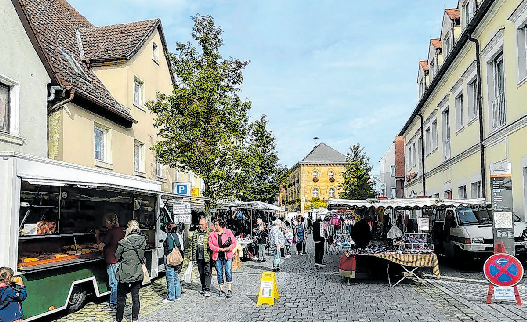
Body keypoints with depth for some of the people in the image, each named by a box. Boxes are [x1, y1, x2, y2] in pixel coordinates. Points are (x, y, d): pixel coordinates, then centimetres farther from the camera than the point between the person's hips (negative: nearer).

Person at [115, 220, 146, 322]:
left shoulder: (124, 242, -16)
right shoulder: (143, 240, -5)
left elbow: (117, 257, -2)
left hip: (124, 275, -4)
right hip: (137, 274, 4)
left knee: (121, 298, 11)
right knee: (135, 297, 14)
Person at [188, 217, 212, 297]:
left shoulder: (209, 233, -5)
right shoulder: (195, 233, 12)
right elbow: (191, 244, 18)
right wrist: (190, 255, 15)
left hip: (207, 257, -6)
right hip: (198, 257, 6)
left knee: (207, 273, -6)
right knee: (201, 273, 14)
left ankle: (207, 290, -3)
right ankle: (203, 288, 26)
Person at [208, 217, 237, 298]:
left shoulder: (228, 232, 1)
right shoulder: (212, 234, 7)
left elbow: (234, 242, 1)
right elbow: (210, 245, -2)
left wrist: (229, 248, -17)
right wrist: (220, 249, -14)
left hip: (227, 256, -2)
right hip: (217, 256, 2)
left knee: (228, 272, -7)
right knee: (219, 273, 7)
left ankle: (229, 290, -2)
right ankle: (221, 289, 19)